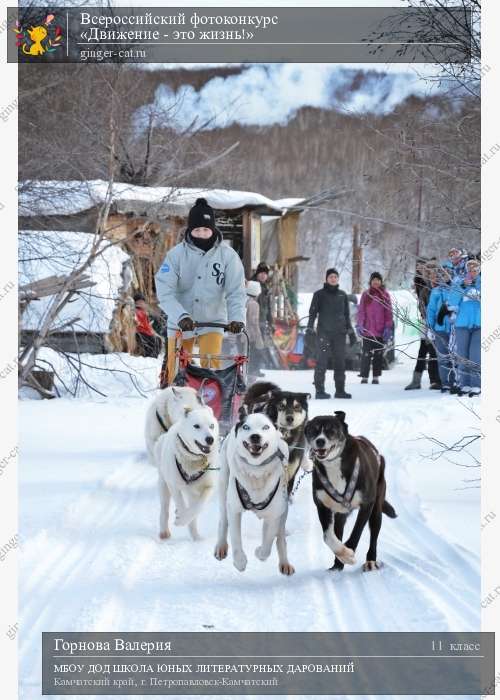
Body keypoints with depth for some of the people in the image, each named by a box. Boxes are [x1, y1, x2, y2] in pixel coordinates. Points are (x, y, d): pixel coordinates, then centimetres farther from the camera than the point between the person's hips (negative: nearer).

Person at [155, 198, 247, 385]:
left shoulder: (228, 255, -7)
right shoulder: (176, 254, -10)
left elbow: (236, 292, -10)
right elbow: (165, 291, -17)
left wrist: (237, 318, -27)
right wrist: (181, 316, -31)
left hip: (212, 321, 0)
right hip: (180, 323, 0)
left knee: (211, 367, -14)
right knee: (176, 372, 4)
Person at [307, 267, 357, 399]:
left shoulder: (342, 295, 14)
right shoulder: (319, 294, 4)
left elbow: (346, 314, 20)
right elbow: (313, 312, 2)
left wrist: (350, 331, 17)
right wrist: (310, 328, -10)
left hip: (340, 333, 4)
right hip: (324, 332, -4)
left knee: (340, 361, 6)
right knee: (322, 361, -10)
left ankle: (340, 390, 12)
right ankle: (319, 390, -9)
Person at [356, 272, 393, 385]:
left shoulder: (385, 295, 6)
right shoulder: (366, 294, 5)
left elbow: (389, 312, 4)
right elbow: (361, 311, 3)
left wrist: (388, 327, -3)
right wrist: (360, 325, -7)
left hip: (380, 330, 1)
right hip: (368, 330, -1)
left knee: (379, 354, 6)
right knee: (366, 354, -2)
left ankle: (376, 377, 11)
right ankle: (364, 377, 1)